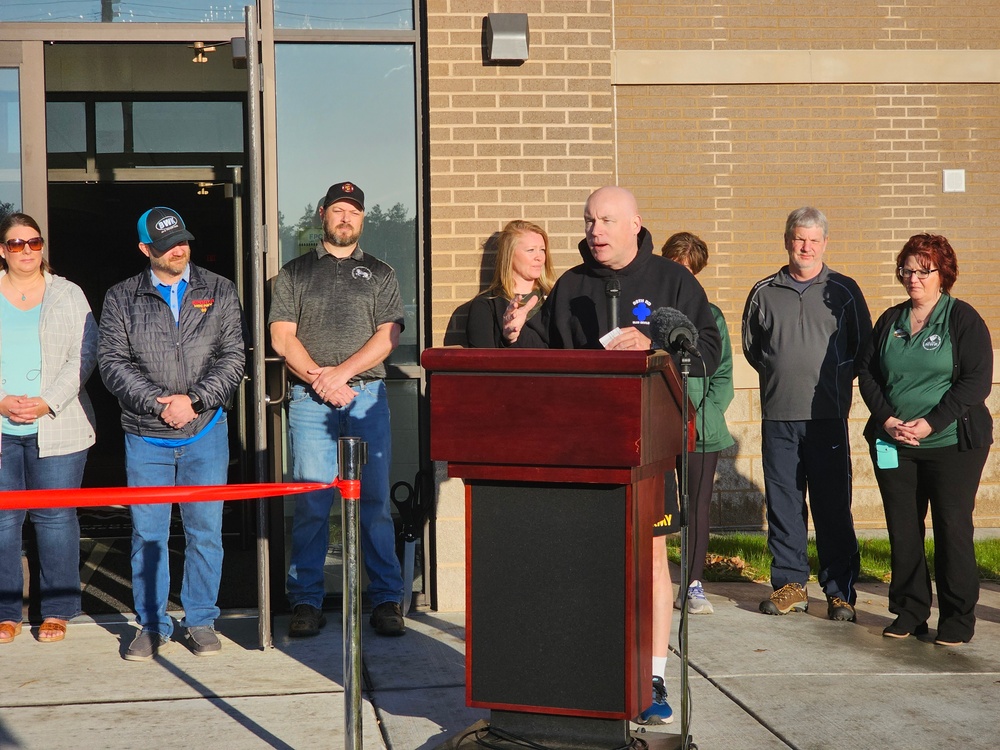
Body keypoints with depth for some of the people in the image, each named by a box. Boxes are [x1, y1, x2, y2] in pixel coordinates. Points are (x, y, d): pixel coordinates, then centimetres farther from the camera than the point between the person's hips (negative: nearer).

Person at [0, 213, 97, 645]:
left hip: (56, 427, -1)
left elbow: (84, 356, 1)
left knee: (55, 517, 0)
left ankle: (57, 610, 10)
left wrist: (48, 403, -10)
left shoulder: (68, 295, 8)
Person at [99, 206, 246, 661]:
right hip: (145, 437, 0)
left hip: (205, 434, 0)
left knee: (205, 532, 4)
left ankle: (201, 621, 16)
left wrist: (193, 399, -12)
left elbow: (233, 357, 0)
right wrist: (158, 402, -13)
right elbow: (112, 362, -2)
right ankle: (151, 625, 15)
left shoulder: (219, 292, 6)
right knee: (147, 534, 4)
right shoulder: (121, 299, 6)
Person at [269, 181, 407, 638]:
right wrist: (319, 378, -8)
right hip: (310, 399, 0)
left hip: (367, 396, 0)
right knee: (310, 502, -2)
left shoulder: (379, 274, 15)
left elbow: (388, 336, 3)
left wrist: (341, 372, -9)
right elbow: (281, 337, 5)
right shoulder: (294, 273, 14)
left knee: (374, 500, -2)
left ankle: (386, 600, 3)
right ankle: (306, 601, 5)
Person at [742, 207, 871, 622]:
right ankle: (790, 584, 14)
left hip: (827, 417, -2)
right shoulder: (763, 293, 11)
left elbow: (863, 348, 10)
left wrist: (833, 381, 2)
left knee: (833, 507, -1)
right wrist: (778, 375, 10)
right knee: (782, 504, 4)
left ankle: (840, 591, 6)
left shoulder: (844, 291, 7)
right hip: (777, 417, 2)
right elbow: (751, 347, 21)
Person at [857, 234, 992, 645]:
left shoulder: (964, 318, -3)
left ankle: (958, 618, 10)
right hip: (893, 444, 4)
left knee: (952, 528, -1)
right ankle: (909, 612, 17)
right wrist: (887, 419, -7)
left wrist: (930, 423, -16)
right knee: (902, 529, 6)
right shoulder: (890, 320, 12)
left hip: (951, 443, -4)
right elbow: (866, 371, 10)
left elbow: (976, 380, -9)